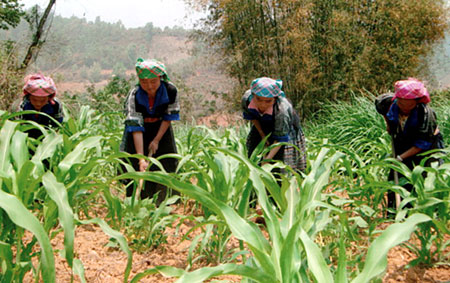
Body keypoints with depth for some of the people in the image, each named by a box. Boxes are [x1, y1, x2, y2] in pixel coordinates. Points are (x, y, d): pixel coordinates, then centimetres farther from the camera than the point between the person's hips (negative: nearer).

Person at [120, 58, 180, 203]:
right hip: (140, 132, -2)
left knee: (166, 167, -1)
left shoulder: (171, 91, -24)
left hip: (161, 130, 2)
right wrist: (141, 159, -39)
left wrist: (157, 140, -18)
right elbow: (136, 128, -33)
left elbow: (168, 118, -10)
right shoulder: (134, 96, -29)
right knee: (137, 168, -6)